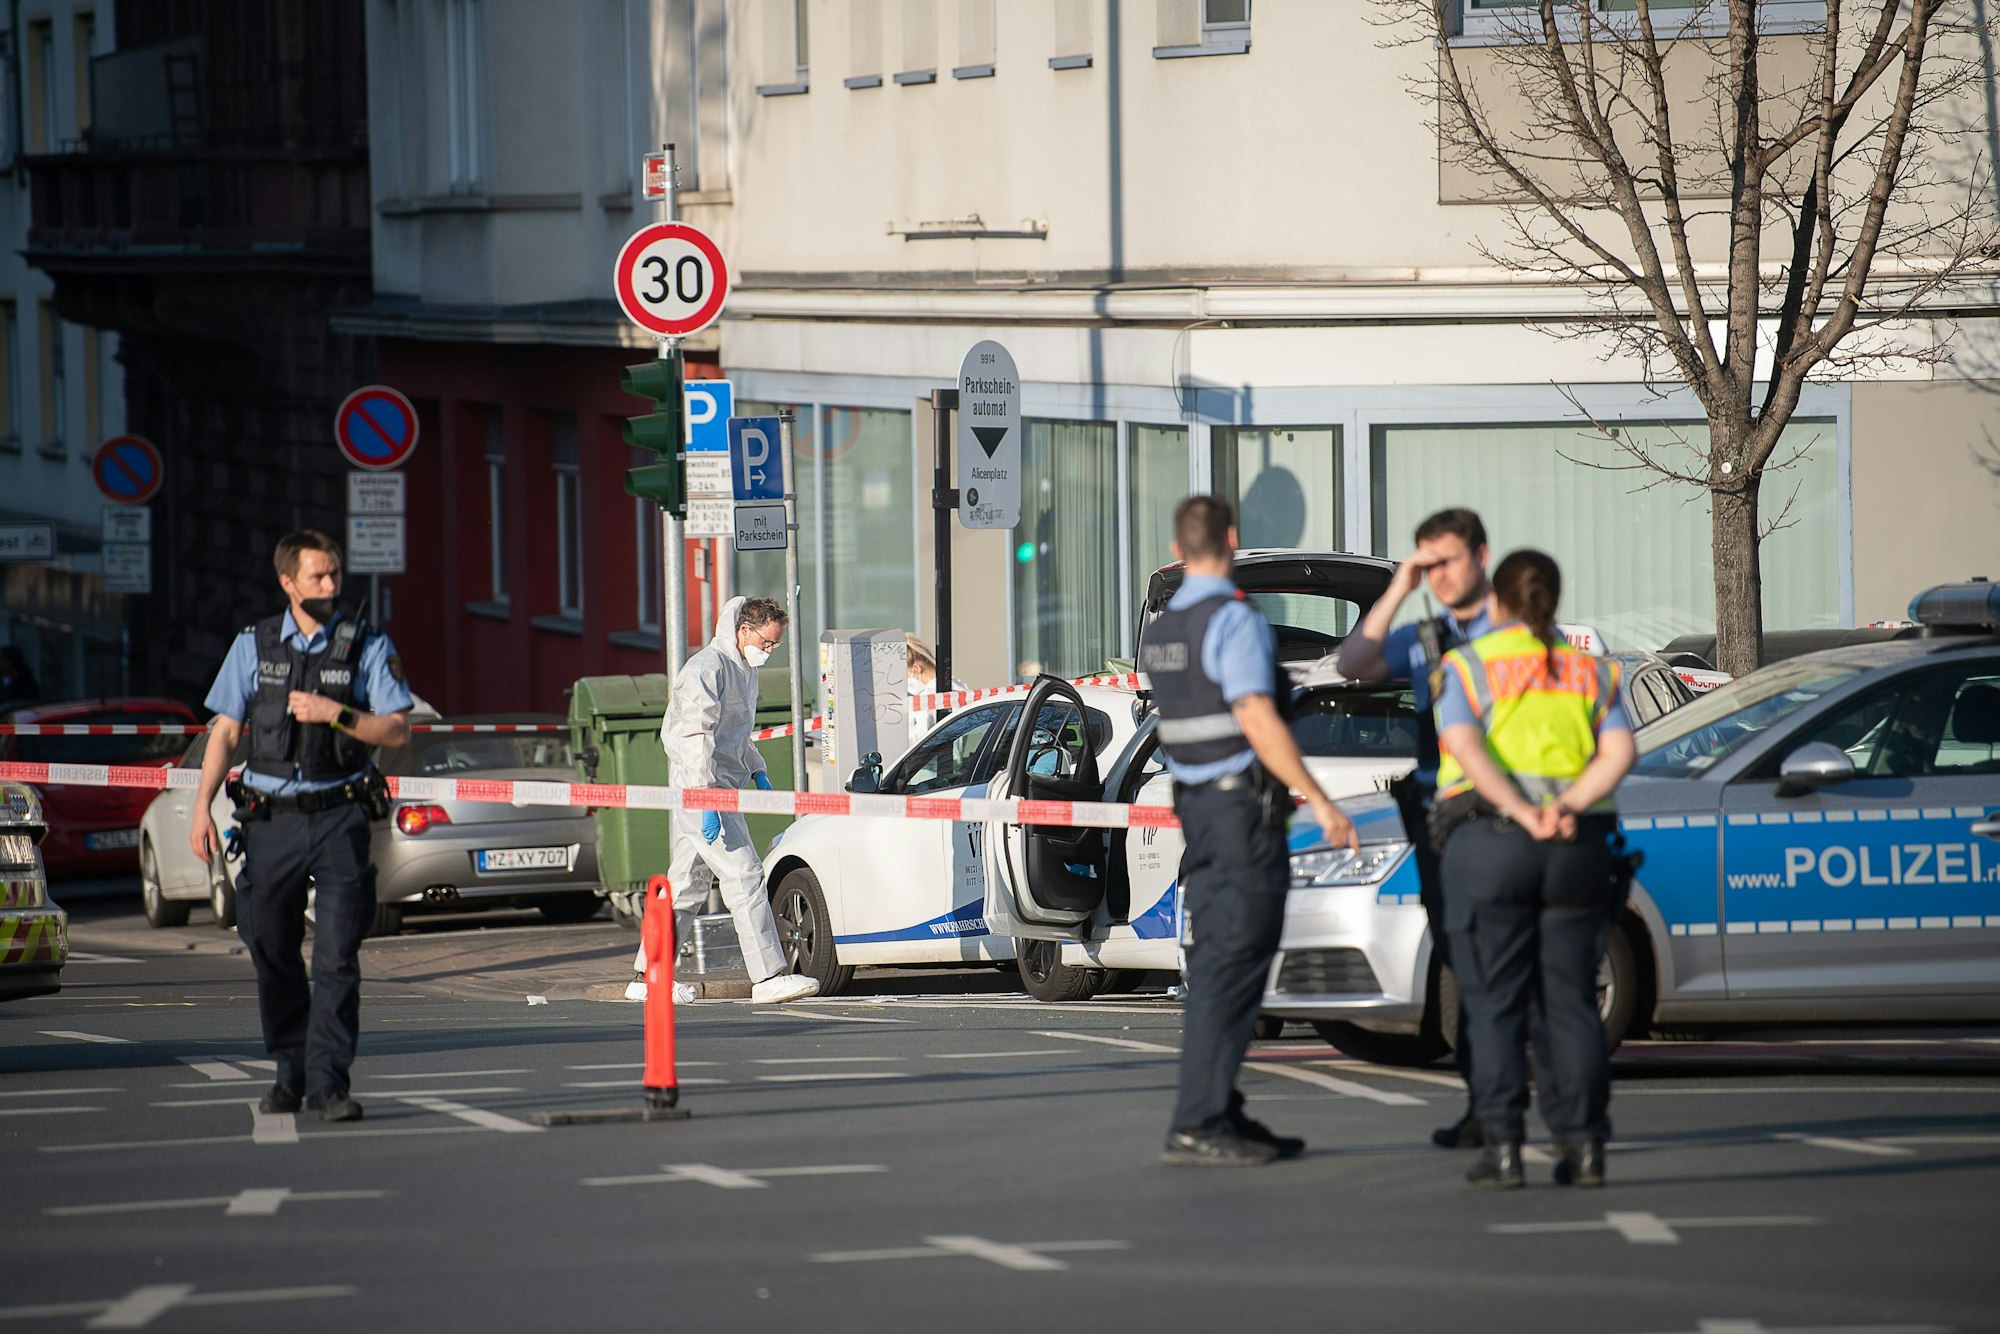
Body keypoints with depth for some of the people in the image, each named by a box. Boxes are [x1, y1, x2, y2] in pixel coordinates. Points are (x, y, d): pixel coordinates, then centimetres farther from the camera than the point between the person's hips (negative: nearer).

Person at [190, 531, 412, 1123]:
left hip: (339, 818, -2)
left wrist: (334, 713, -14)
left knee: (336, 956, -10)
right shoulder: (254, 646, 7)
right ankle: (291, 1070, 21)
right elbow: (225, 730, 8)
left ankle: (328, 1081, -9)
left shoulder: (368, 646, 3)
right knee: (273, 953, 6)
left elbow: (397, 731, -1)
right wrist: (202, 807, 0)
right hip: (271, 819, 2)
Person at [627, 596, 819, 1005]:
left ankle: (647, 976, 15)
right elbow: (696, 738, -21)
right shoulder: (707, 669, -14)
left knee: (687, 886, 11)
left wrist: (758, 773, 20)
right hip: (699, 787, -10)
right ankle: (769, 976, -15)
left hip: (720, 790, 10)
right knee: (744, 879, -13)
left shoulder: (744, 671, 18)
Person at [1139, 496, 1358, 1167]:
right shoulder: (1234, 620, -14)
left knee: (1215, 965, 11)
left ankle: (1224, 1117, 13)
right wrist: (1320, 802, -18)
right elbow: (1257, 722, -21)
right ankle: (1197, 1125, -13)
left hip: (1195, 804, 9)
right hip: (1245, 808, -9)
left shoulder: (1159, 632, 12)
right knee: (1232, 968, -9)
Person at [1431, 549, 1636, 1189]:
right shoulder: (1590, 671, 13)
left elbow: (1467, 750, -13)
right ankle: (1583, 1144, 2)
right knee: (1570, 1001, 7)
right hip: (1579, 847, 3)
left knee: (1495, 1004, 0)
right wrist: (1567, 807, -10)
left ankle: (1502, 1146, -6)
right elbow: (1619, 754, -1)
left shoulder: (1466, 667, 3)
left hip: (1489, 843, -3)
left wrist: (1525, 815, -18)